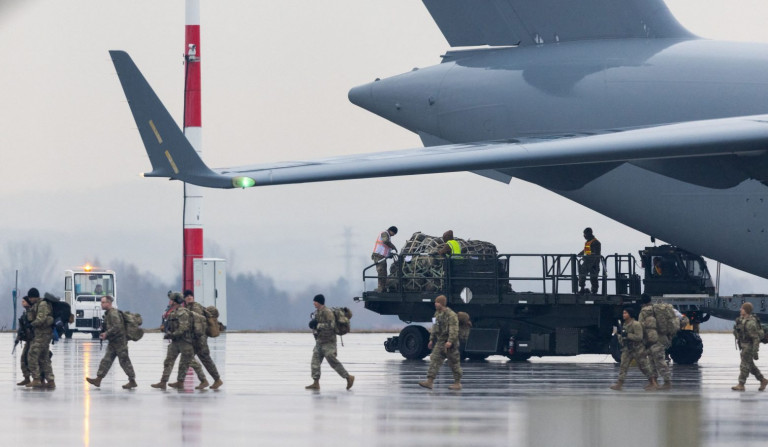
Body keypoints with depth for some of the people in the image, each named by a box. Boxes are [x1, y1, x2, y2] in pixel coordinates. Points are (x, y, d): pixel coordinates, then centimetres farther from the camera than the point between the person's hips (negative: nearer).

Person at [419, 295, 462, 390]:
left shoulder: (451, 315, -14)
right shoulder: (437, 313, 12)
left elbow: (454, 330, -21)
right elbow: (434, 328, 21)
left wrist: (450, 341, -30)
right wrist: (432, 339, 19)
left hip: (449, 344, -8)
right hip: (440, 342, 8)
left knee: (454, 363, 2)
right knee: (434, 361, -1)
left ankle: (457, 383, 11)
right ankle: (430, 381, -5)